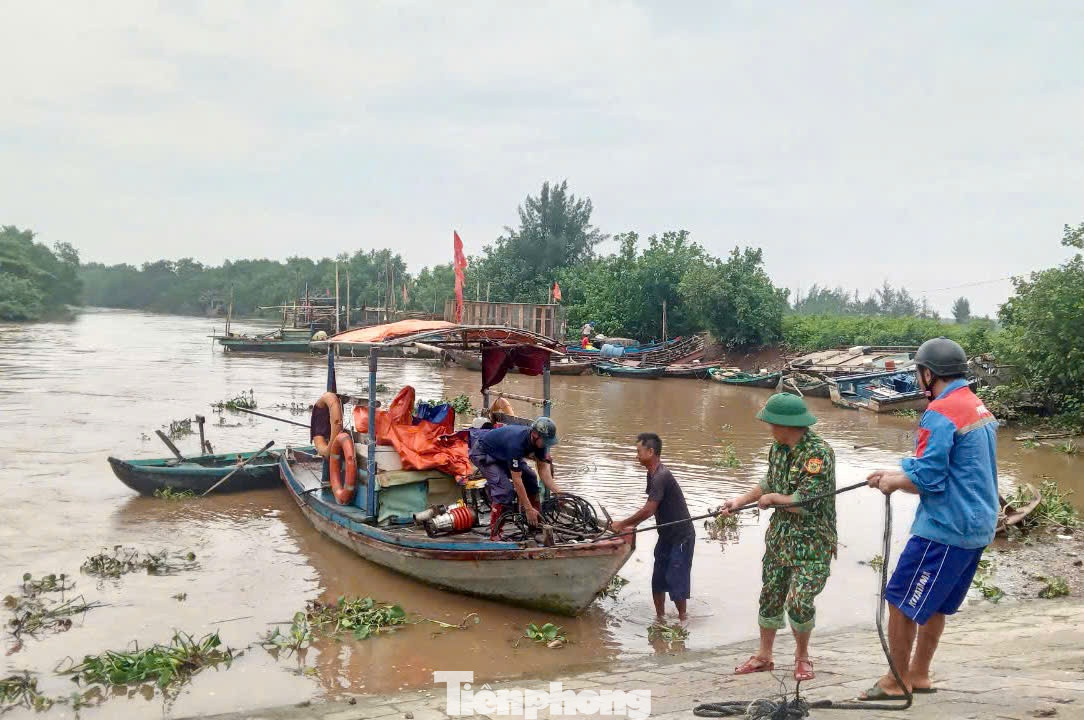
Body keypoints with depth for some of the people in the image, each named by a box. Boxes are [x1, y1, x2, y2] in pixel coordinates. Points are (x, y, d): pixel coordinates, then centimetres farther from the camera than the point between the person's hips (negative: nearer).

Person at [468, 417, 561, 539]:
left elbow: (543, 469, -12)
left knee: (530, 478, -2)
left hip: (502, 454, 8)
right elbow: (516, 479, -36)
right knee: (505, 489, -24)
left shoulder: (539, 440, -17)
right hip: (482, 452, -8)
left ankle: (536, 523, 9)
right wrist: (528, 509, -33)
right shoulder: (517, 442, -40)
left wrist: (558, 493, -22)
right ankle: (495, 534, -17)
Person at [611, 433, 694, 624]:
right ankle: (660, 618, 23)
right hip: (666, 535, 9)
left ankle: (682, 619, 13)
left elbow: (648, 510, -27)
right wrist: (631, 526, 5)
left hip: (681, 536, -9)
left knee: (676, 579, -2)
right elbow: (651, 507, 13)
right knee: (658, 579, 12)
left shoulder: (661, 477, -26)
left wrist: (622, 524, -17)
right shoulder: (652, 474, 5)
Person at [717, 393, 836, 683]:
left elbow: (806, 502, -26)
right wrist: (740, 501, 17)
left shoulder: (818, 453, -22)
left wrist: (772, 498, -11)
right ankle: (764, 656, 26)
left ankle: (802, 656, 16)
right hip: (780, 536, 7)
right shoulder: (778, 448, 3)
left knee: (799, 602, -9)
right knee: (770, 596, 11)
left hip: (811, 542, -7)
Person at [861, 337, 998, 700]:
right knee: (934, 605, 20)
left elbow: (926, 479, -21)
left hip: (944, 530, -10)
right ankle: (919, 674, 30)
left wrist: (892, 483, -2)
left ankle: (897, 681, 12)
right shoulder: (979, 408, 12)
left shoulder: (940, 413, -18)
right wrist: (895, 474, 15)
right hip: (978, 528, 10)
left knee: (900, 602, 2)